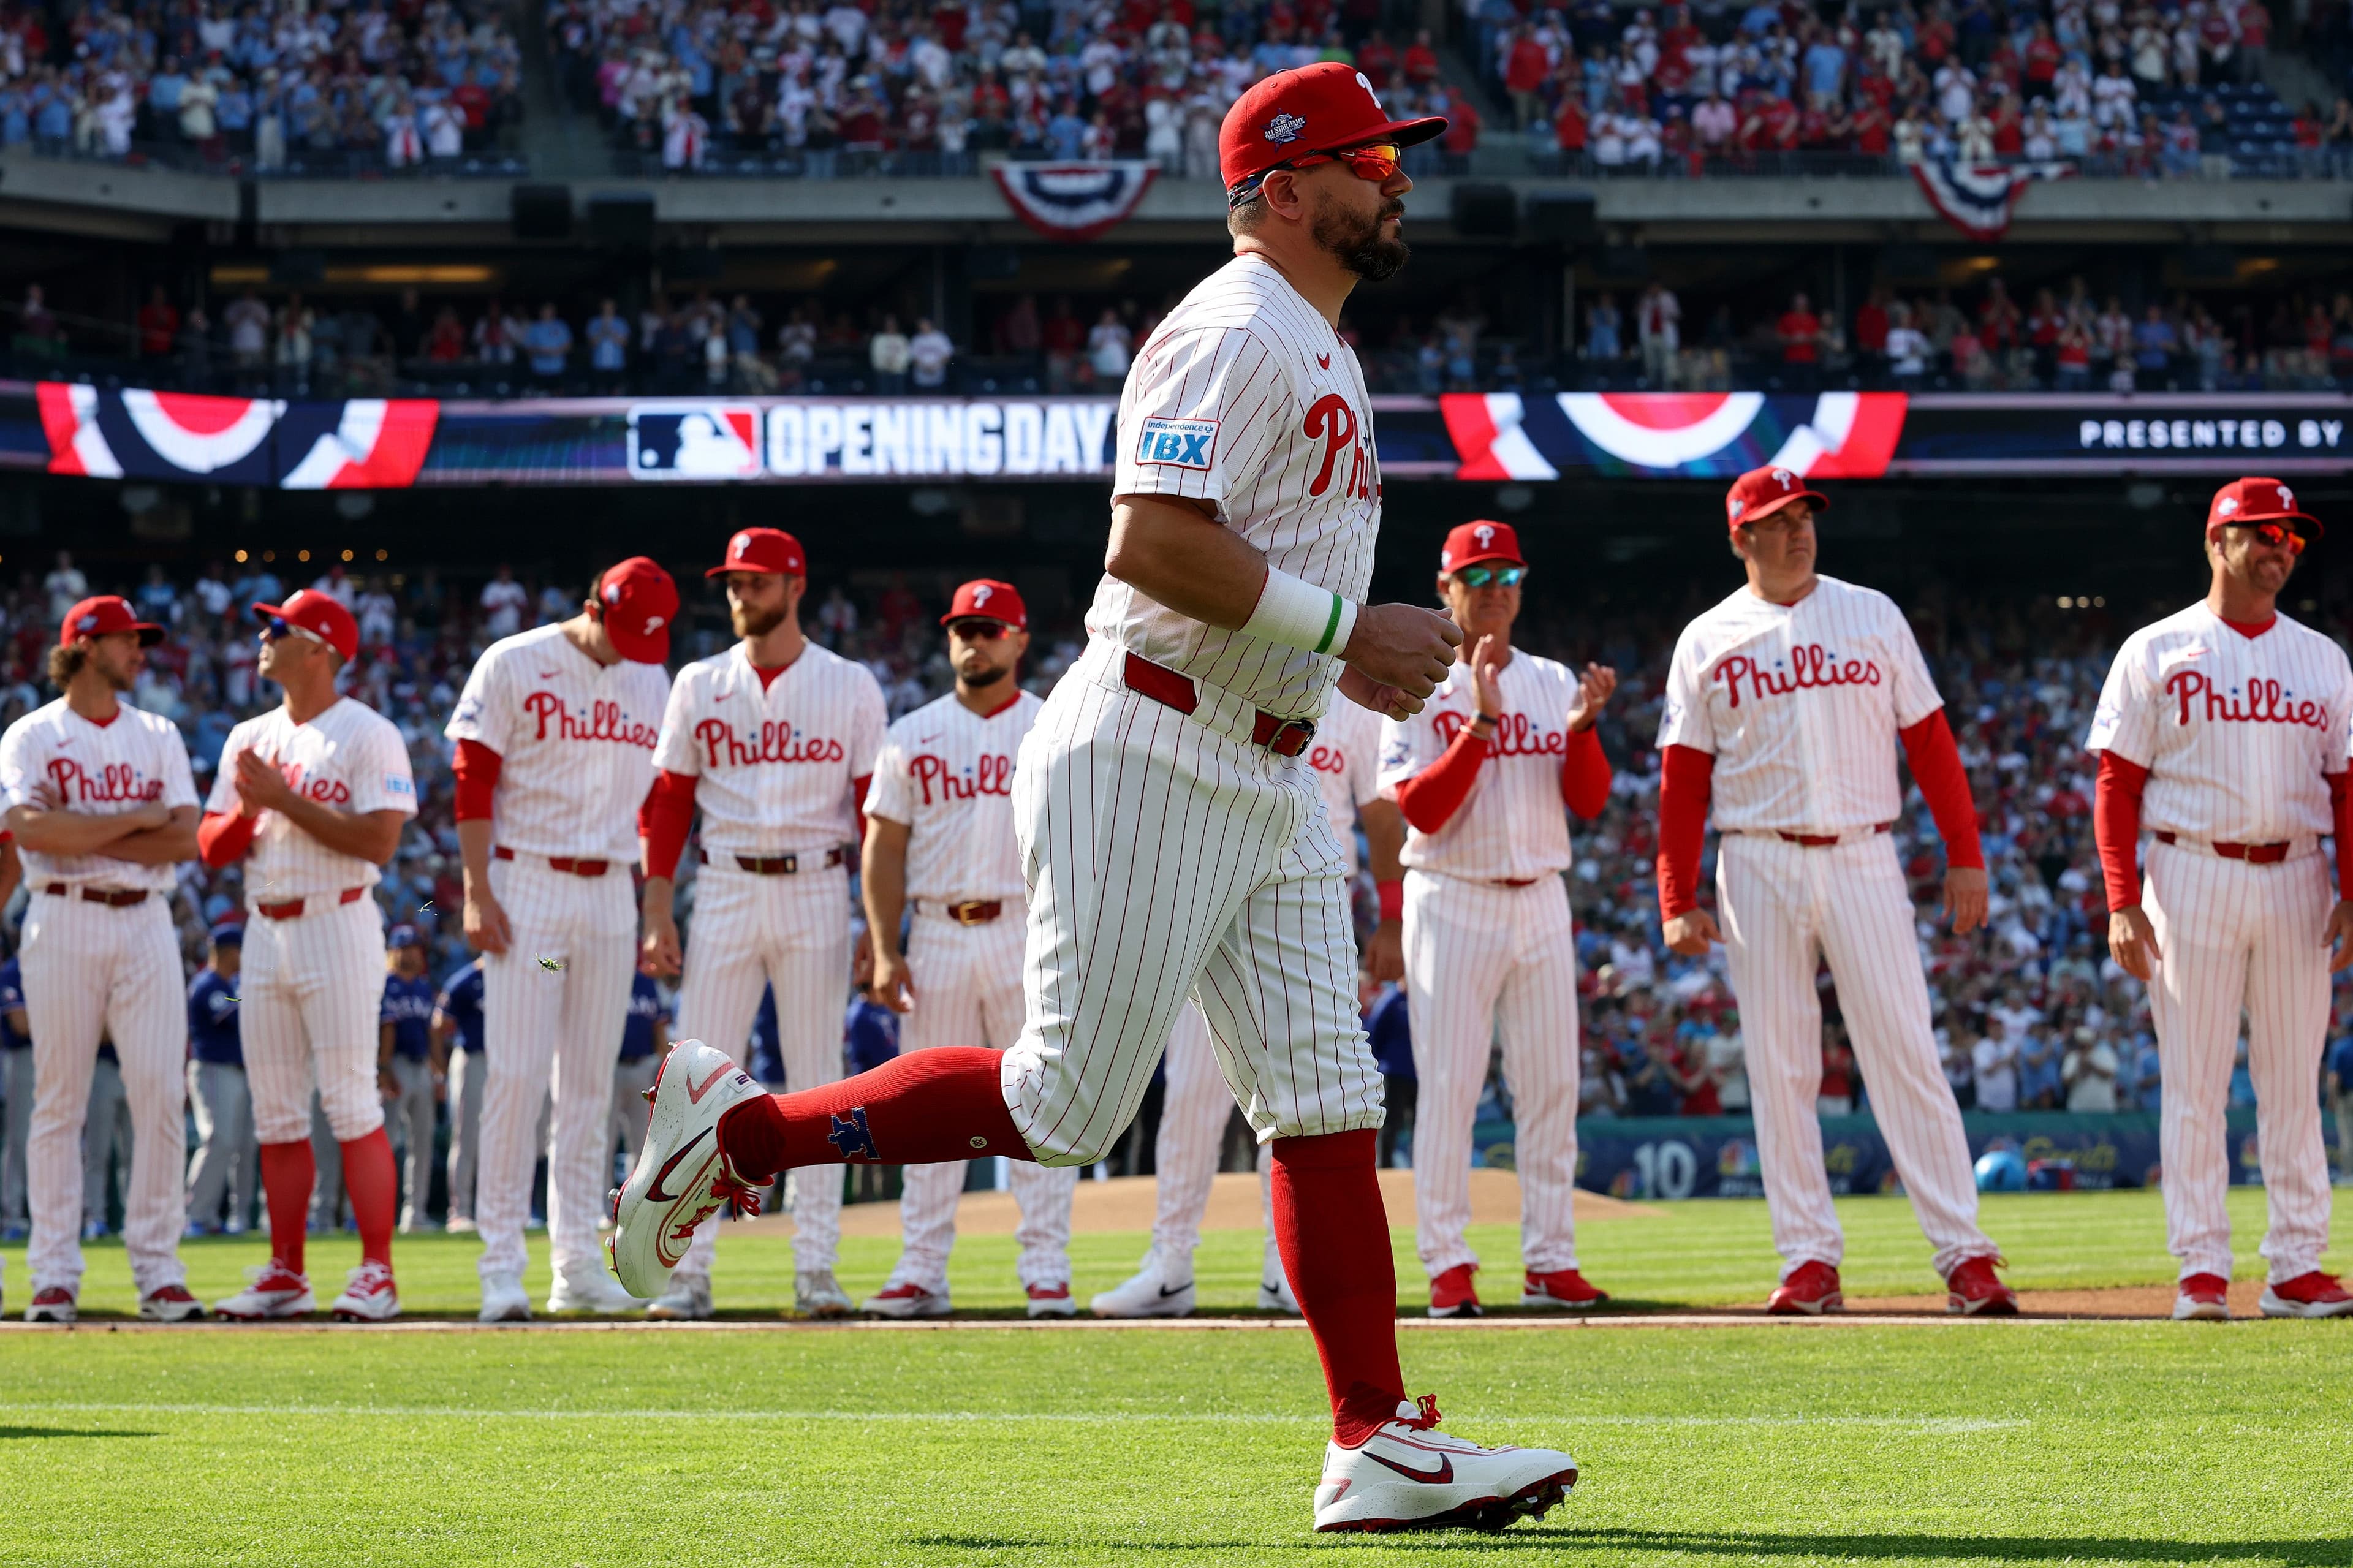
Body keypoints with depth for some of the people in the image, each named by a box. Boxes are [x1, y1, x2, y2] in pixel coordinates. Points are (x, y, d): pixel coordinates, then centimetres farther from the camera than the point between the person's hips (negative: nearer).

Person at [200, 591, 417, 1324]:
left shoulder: (368, 736, -5)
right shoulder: (249, 739, 15)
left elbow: (379, 841, -16)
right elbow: (213, 848, 13)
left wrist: (285, 798, -16)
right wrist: (249, 809, -8)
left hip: (338, 927, -7)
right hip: (265, 933, 7)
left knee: (350, 1104, -9)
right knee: (276, 1112, 7)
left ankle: (377, 1272, -7)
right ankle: (285, 1275, 12)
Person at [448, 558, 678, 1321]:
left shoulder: (652, 682, 11)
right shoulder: (513, 665, -4)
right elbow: (473, 781, -6)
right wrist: (478, 894, -12)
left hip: (611, 894, 5)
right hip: (527, 885, -5)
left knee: (590, 1085, 6)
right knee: (518, 1075, -9)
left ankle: (576, 1264, 10)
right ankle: (501, 1266, -7)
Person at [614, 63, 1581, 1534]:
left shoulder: (1315, 352, 20)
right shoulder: (1235, 334, -13)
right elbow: (1153, 539, -25)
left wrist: (1348, 651, 14)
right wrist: (1345, 626, -21)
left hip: (1268, 779, 10)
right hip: (1154, 761, -10)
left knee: (1328, 1100, 3)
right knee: (1064, 1105, -8)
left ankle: (1378, 1448, 1)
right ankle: (740, 1128, 6)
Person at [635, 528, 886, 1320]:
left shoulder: (851, 687, 4)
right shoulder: (699, 685, 8)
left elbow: (875, 810, 2)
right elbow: (666, 803, 8)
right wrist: (658, 914, 0)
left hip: (817, 891, -1)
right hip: (725, 890, 1)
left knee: (816, 1079, 2)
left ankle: (816, 1268, 6)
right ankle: (687, 1270, -3)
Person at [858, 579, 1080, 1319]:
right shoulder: (912, 736, 11)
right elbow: (884, 850, 9)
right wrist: (885, 952, -1)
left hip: (1030, 934, -2)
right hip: (938, 935, 2)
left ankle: (1045, 1271, -1)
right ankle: (921, 1272, 4)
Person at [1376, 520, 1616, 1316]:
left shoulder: (1553, 683, 11)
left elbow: (1590, 801, 3)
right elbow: (1420, 811, -13)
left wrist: (1583, 724, -14)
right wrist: (1481, 722, -21)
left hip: (1542, 903, 4)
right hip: (1454, 905, -4)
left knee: (1551, 1083, 3)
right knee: (1448, 1085, -6)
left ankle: (1551, 1262, 8)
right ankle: (1447, 1266, -3)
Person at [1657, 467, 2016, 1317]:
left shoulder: (1872, 616, 8)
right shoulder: (1707, 641, 6)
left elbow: (1929, 739, 7)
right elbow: (1682, 782, 5)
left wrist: (1966, 857, 0)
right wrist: (1678, 902, -3)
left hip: (1864, 861, 0)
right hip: (1760, 868, 0)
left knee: (1906, 1054, -6)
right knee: (1780, 1069, 0)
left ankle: (1963, 1254, -7)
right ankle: (1810, 1258, 6)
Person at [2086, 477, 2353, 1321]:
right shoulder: (2155, 652, 2)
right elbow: (2117, 784, -1)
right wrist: (2122, 902, -10)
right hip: (2193, 875, -3)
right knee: (2193, 1083, -3)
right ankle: (2201, 1272, 0)